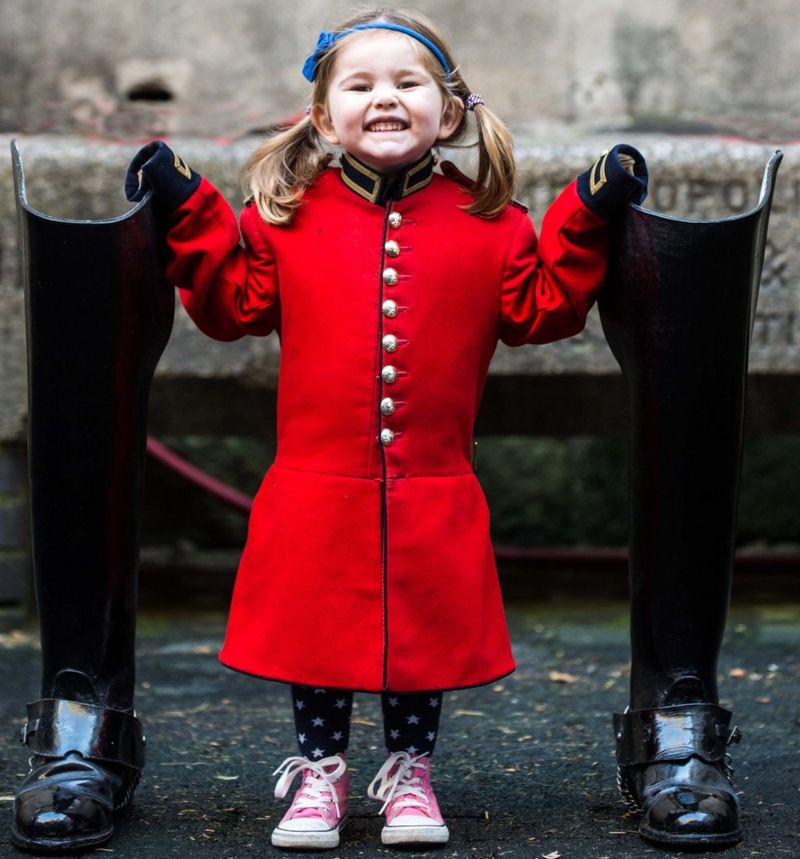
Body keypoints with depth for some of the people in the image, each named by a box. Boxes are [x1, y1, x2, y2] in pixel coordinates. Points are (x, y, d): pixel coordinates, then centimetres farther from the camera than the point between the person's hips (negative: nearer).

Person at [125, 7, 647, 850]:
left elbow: (542, 308, 2)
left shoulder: (485, 222, 1)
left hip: (434, 499, 0)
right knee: (316, 629, 11)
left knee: (425, 633, 12)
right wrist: (191, 217, -4)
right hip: (315, 489, 0)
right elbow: (234, 306, 3)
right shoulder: (288, 213, 1)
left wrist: (586, 218, -5)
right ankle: (319, 772, 30)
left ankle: (410, 775, 32)